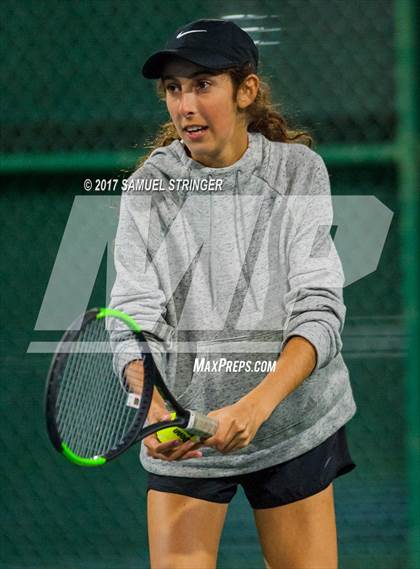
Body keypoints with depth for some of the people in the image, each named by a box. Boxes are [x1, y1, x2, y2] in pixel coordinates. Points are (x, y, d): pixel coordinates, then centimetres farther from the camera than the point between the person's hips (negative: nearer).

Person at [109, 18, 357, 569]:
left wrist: (255, 406, -28)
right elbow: (136, 316, -7)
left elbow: (319, 310, -12)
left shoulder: (299, 172, -5)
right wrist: (149, 405, -28)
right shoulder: (149, 186, -3)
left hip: (293, 427, 0)